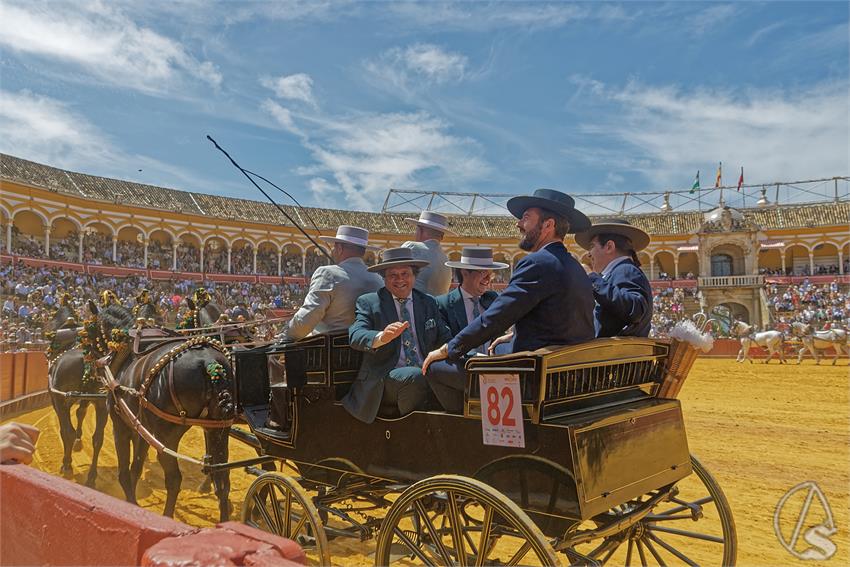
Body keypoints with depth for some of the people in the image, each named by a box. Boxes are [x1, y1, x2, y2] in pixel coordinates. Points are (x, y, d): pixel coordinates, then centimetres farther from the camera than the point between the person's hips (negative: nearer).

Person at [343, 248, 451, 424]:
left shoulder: (428, 303, 18)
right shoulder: (368, 302, 6)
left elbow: (445, 340, 13)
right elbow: (355, 336, -10)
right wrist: (381, 337, -32)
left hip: (427, 374, 4)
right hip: (384, 381, -3)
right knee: (415, 376, -33)